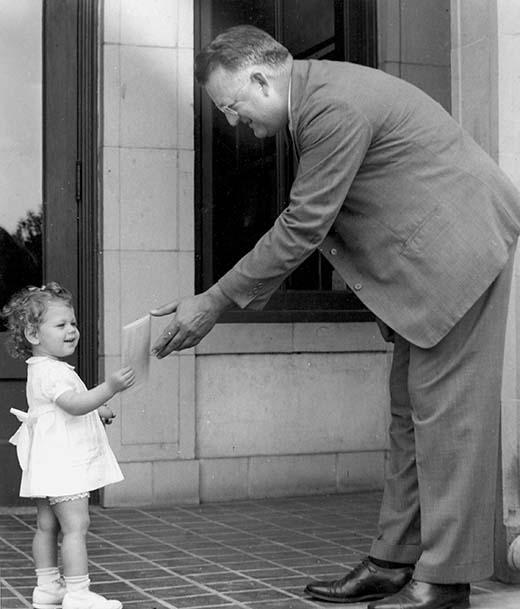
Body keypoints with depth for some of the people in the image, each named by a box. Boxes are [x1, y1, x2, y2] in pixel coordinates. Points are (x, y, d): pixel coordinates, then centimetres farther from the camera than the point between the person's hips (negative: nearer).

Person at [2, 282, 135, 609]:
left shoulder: (43, 369, 17)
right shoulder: (51, 371, -18)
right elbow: (74, 403, -32)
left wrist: (97, 410, 19)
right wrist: (110, 388, -40)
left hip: (52, 466, 11)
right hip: (61, 463, -11)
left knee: (47, 525, 16)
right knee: (76, 525, -12)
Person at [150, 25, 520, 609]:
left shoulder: (335, 106, -21)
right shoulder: (315, 97, 11)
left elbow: (303, 228, -21)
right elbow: (302, 220, 16)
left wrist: (215, 302, -14)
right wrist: (235, 297, 11)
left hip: (460, 247, -10)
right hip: (425, 257, 10)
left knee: (444, 408, -8)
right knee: (409, 412, 9)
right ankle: (394, 561, 15)